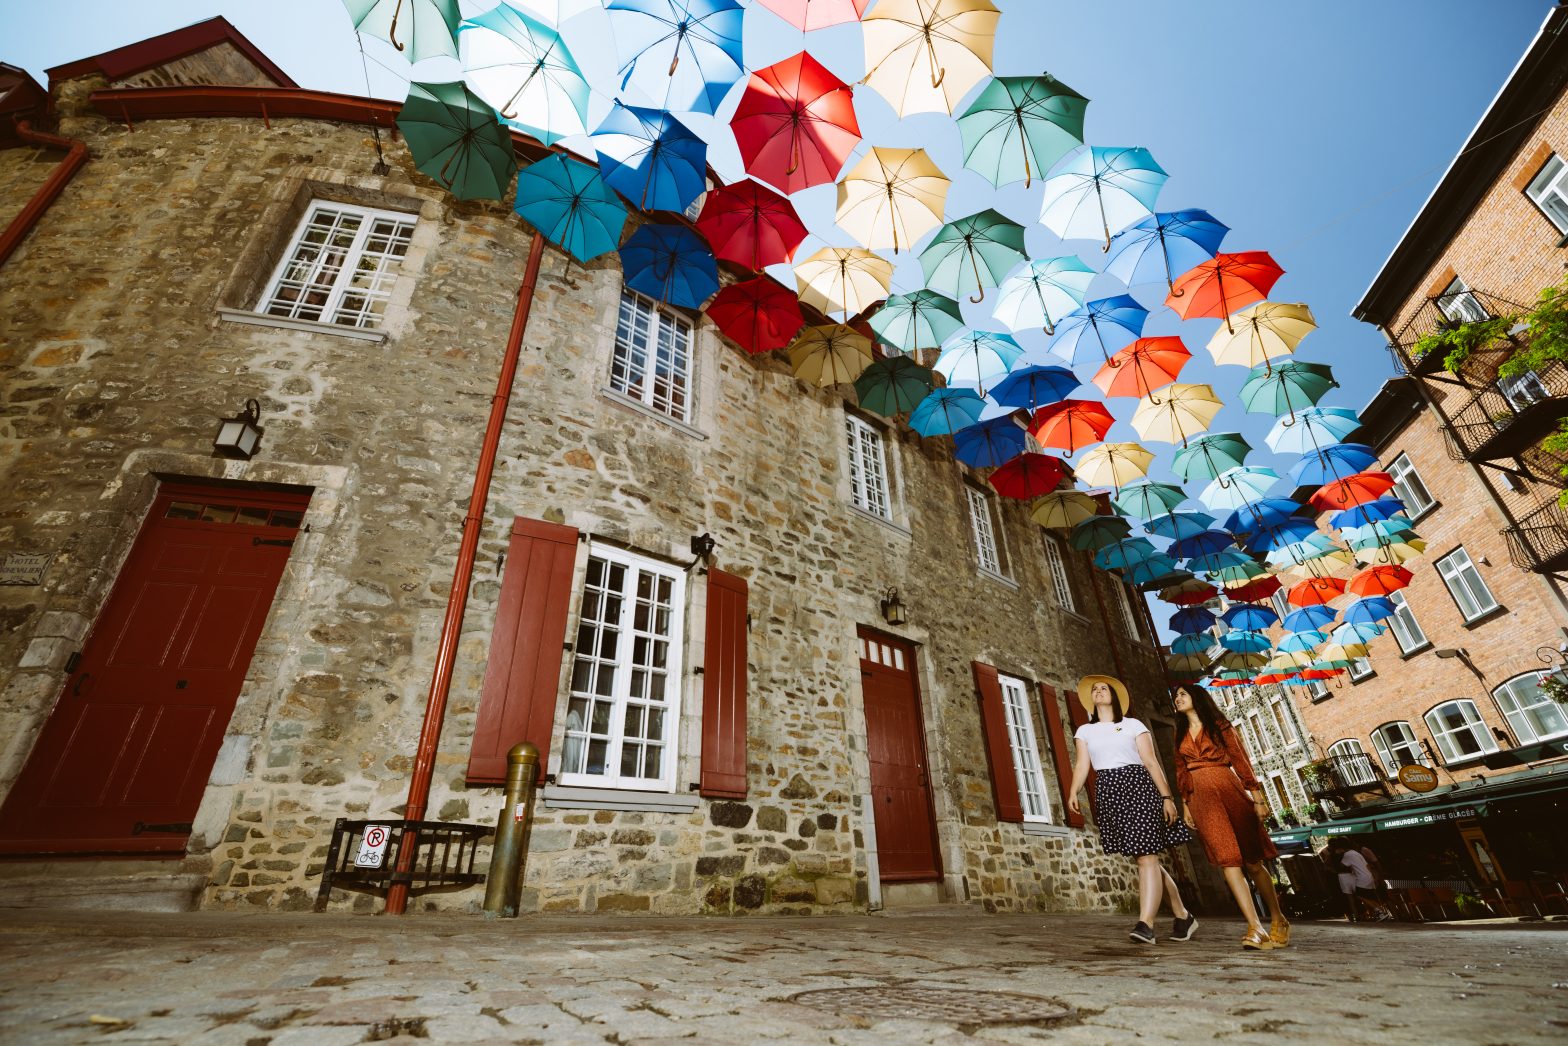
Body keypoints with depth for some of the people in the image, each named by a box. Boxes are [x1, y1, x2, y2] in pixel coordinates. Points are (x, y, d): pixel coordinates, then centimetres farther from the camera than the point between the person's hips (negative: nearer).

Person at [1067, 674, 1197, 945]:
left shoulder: (1133, 725, 8)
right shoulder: (1085, 731, 13)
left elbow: (1151, 762, 2)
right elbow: (1081, 765, 1)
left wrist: (1167, 796, -7)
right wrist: (1073, 792, -16)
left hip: (1138, 788, -3)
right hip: (1108, 792, 3)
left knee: (1147, 856, -11)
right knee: (1146, 858, 7)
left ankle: (1145, 924, -13)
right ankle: (1183, 916, 23)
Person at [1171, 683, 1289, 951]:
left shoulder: (1220, 726, 8)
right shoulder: (1181, 737, 19)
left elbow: (1241, 760, 2)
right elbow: (1181, 774, 17)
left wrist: (1257, 797, -5)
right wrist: (1185, 805, 10)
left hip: (1228, 789, -2)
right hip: (1201, 799, 2)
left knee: (1252, 861, 3)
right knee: (1228, 861, -10)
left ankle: (1279, 920, 20)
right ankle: (1256, 928, -13)